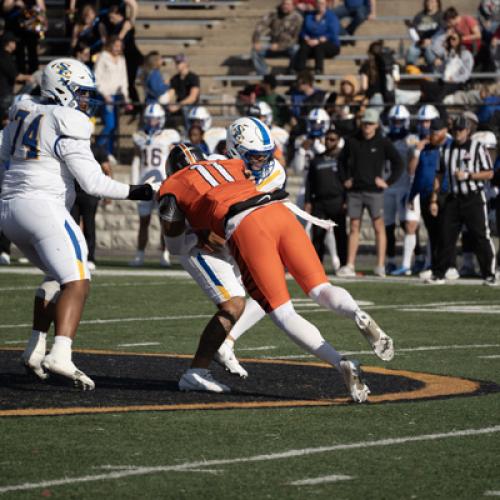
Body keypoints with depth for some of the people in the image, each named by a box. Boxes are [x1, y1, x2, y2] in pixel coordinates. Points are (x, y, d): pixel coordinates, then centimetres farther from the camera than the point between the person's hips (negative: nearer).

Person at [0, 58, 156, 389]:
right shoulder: (68, 125, -8)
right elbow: (92, 182, -10)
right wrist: (134, 192, 0)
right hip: (42, 205, -9)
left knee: (57, 275, 25)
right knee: (76, 283, -13)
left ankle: (35, 349, 20)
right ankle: (60, 356, -33)